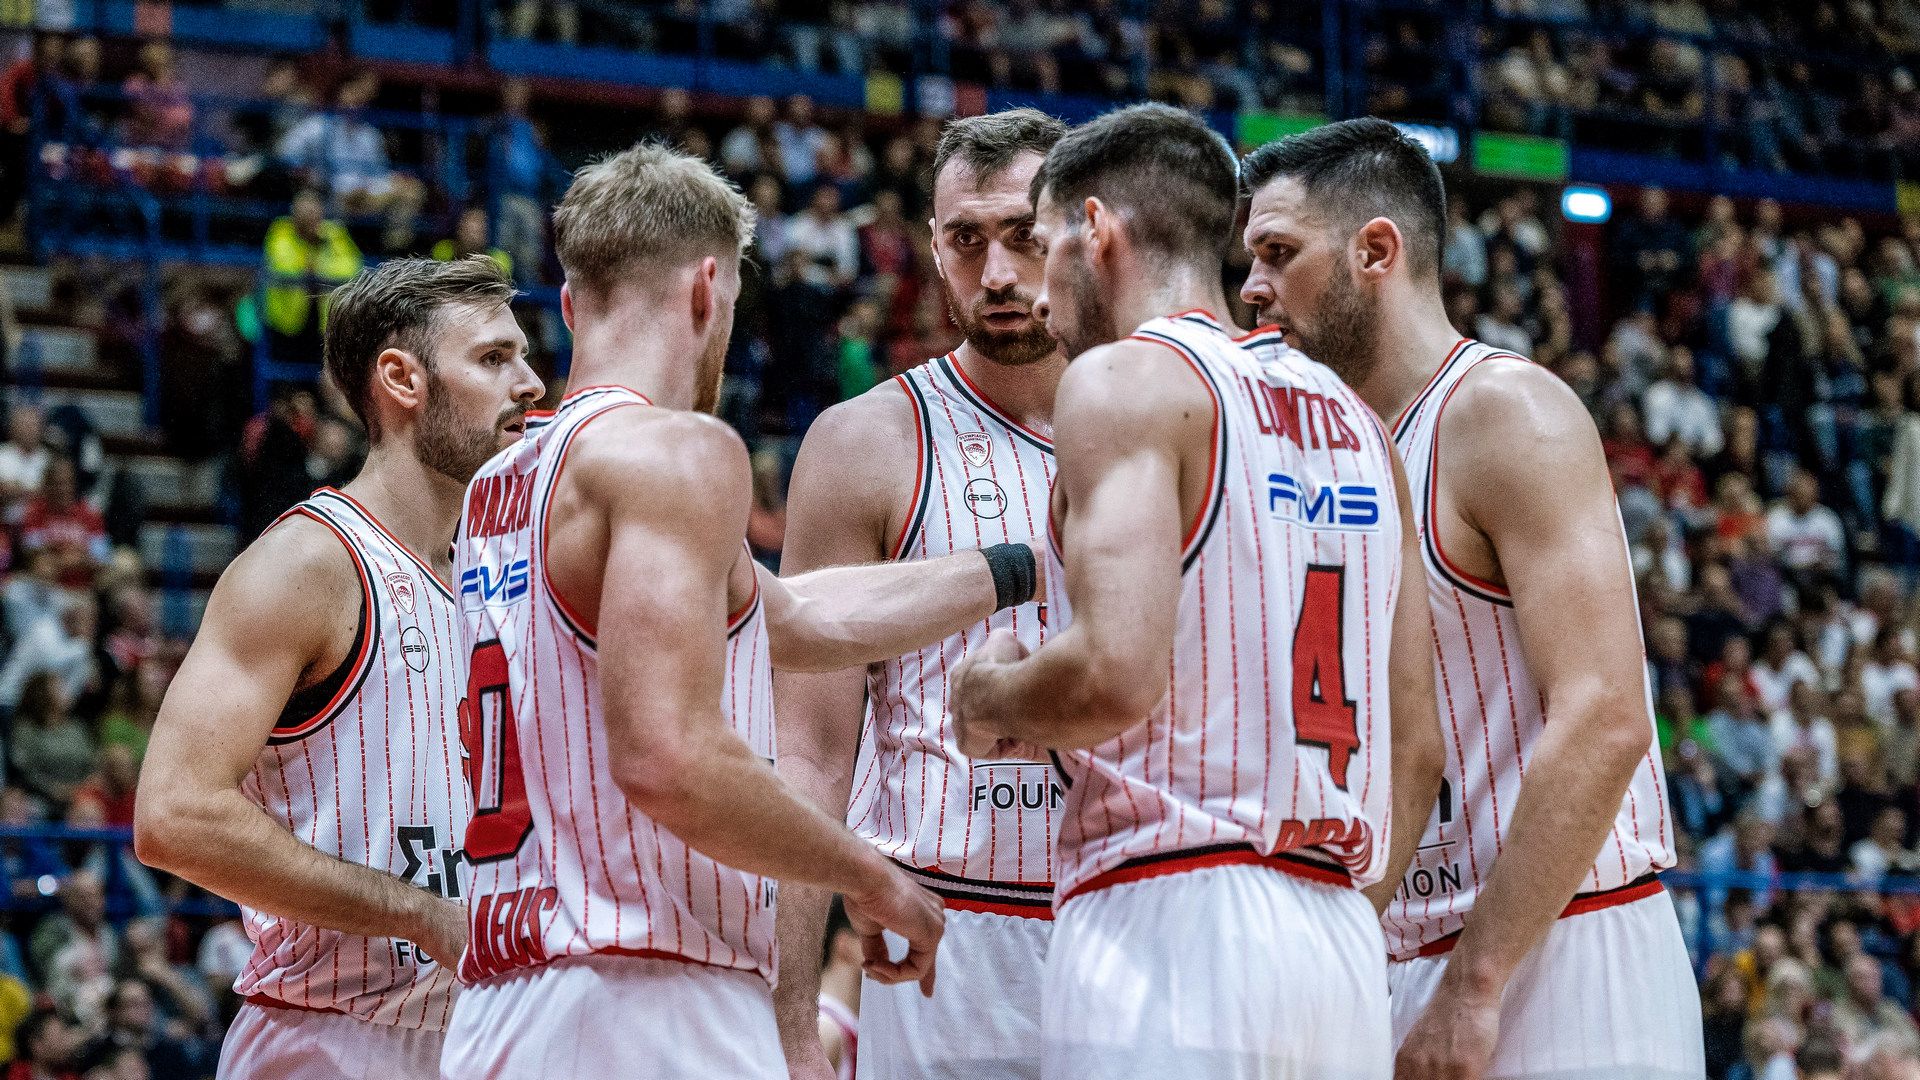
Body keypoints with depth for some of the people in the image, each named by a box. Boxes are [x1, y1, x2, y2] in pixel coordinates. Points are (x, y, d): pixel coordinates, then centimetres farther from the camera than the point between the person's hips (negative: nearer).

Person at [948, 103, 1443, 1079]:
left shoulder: (1124, 377, -4)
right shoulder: (1353, 420, 19)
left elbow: (1118, 673, -19)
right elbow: (1416, 750, 18)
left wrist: (989, 695, 1)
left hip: (1165, 925, -8)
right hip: (1340, 946, 8)